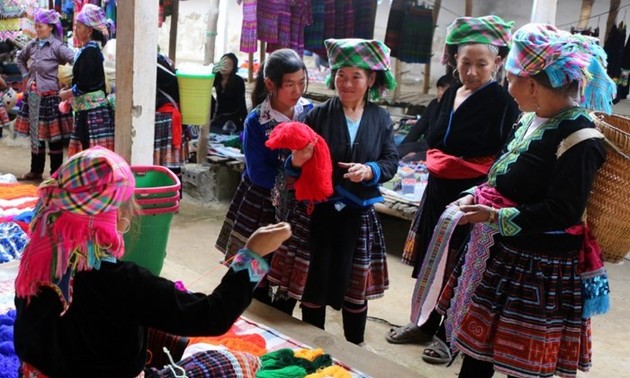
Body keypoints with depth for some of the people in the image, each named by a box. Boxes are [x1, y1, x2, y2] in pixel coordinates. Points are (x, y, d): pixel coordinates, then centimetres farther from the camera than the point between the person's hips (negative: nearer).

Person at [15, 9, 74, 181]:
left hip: (49, 95, -6)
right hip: (33, 95, 7)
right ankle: (36, 170, 25)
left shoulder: (56, 46, -10)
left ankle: (56, 173, 10)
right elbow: (20, 58, 28)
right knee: (35, 132, 13)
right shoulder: (33, 44, 9)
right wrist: (25, 75, 16)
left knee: (53, 135, 1)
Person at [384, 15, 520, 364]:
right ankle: (424, 324, 34)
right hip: (438, 193, 7)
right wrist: (437, 165, 13)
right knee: (429, 261, 16)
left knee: (458, 270, 6)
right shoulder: (450, 95, 8)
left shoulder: (503, 103, -13)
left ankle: (449, 335, 24)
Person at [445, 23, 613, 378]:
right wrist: (476, 196, 3)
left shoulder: (579, 138, -22)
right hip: (501, 251, 9)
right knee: (478, 341, 20)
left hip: (539, 266, -9)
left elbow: (564, 212, -25)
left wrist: (496, 217, -24)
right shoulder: (533, 120, 6)